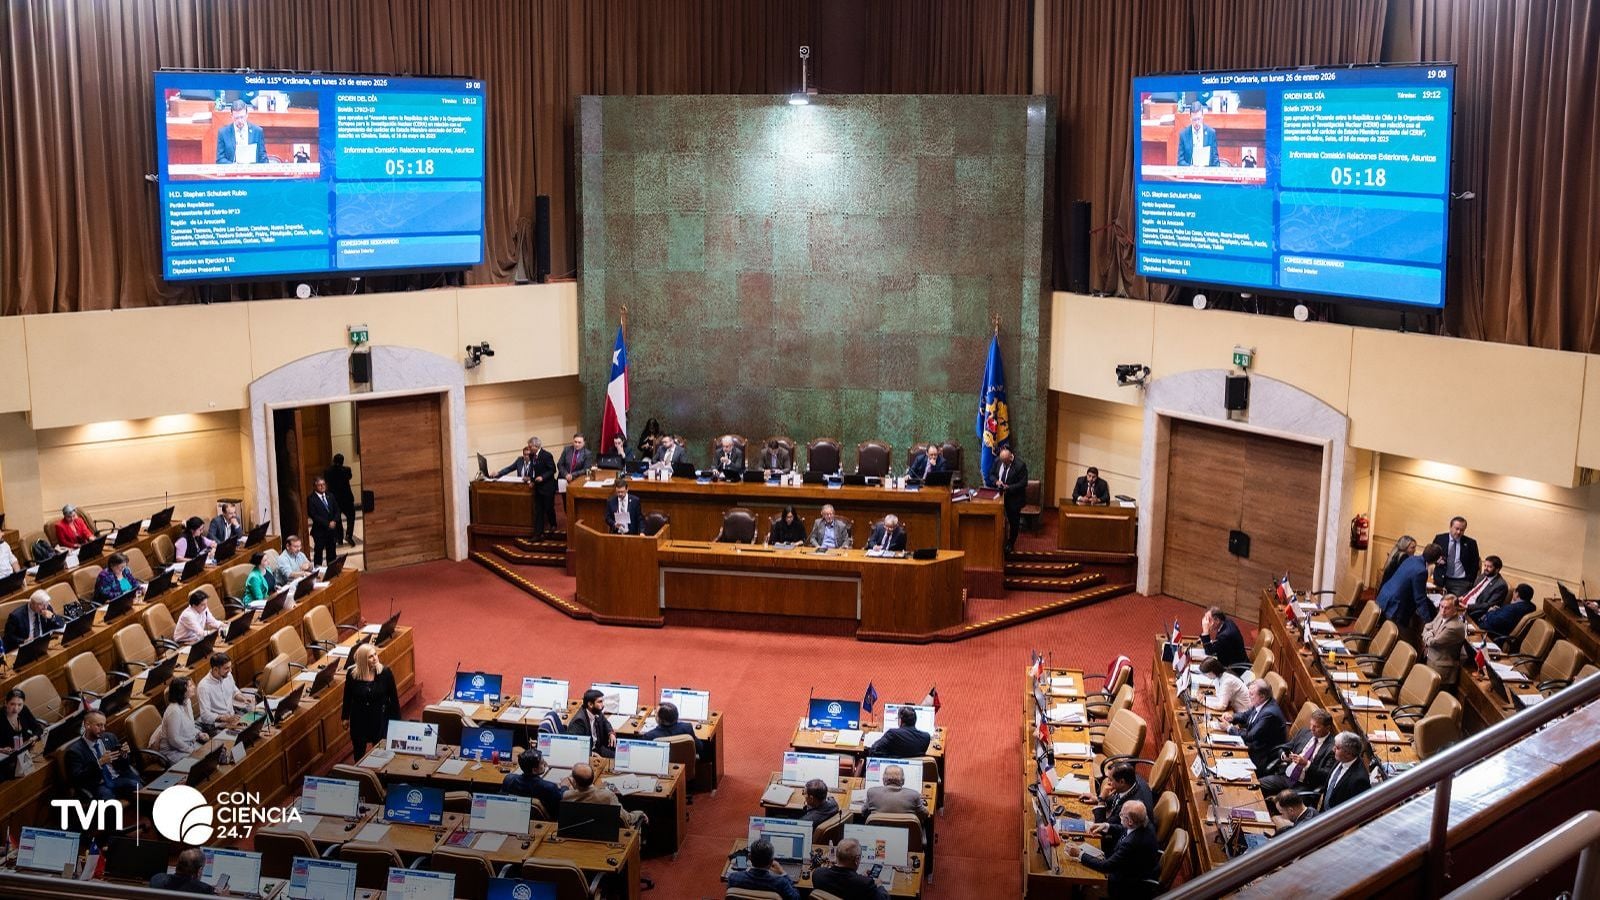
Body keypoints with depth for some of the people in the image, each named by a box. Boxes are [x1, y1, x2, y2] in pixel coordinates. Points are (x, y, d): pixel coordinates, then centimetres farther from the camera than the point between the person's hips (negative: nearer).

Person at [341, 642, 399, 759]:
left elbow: (393, 696, -6)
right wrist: (345, 717, 7)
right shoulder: (352, 674, -13)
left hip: (380, 717, -1)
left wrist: (396, 718, -3)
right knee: (358, 749, 14)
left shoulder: (385, 672, -15)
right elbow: (347, 696, 1)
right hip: (359, 718, 1)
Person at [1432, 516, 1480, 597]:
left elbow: (1475, 565, 5)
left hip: (1461, 583, -1)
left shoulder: (1470, 543, 1)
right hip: (1442, 581, 1)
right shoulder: (1439, 539, 3)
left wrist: (1470, 583, -3)